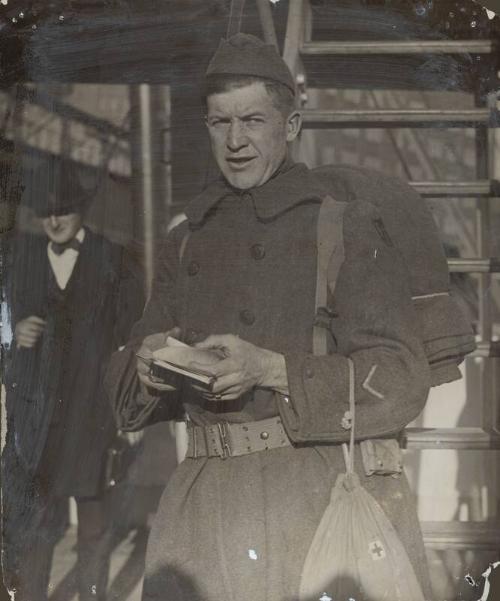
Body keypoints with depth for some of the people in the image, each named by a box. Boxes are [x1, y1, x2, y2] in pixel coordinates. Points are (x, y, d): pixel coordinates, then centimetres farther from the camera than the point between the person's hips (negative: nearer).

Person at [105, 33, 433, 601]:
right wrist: (147, 365, -9)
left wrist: (271, 369, -18)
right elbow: (125, 381, 16)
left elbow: (400, 379, -6)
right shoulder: (187, 241, 16)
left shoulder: (345, 225, 2)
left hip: (325, 494, -3)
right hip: (208, 506, 4)